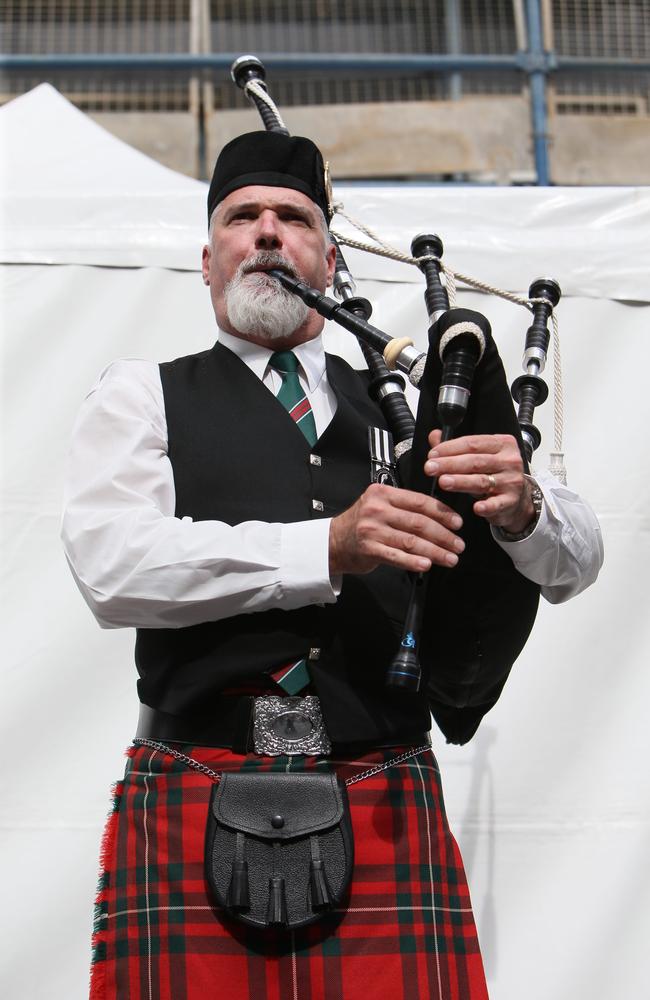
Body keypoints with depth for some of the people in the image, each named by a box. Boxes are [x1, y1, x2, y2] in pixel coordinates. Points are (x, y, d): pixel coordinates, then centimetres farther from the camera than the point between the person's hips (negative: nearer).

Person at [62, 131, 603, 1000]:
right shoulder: (141, 396, 10)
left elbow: (576, 561, 11)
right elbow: (111, 565, -8)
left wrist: (522, 506, -13)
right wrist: (327, 547, -19)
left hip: (388, 814, 2)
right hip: (196, 819, -2)